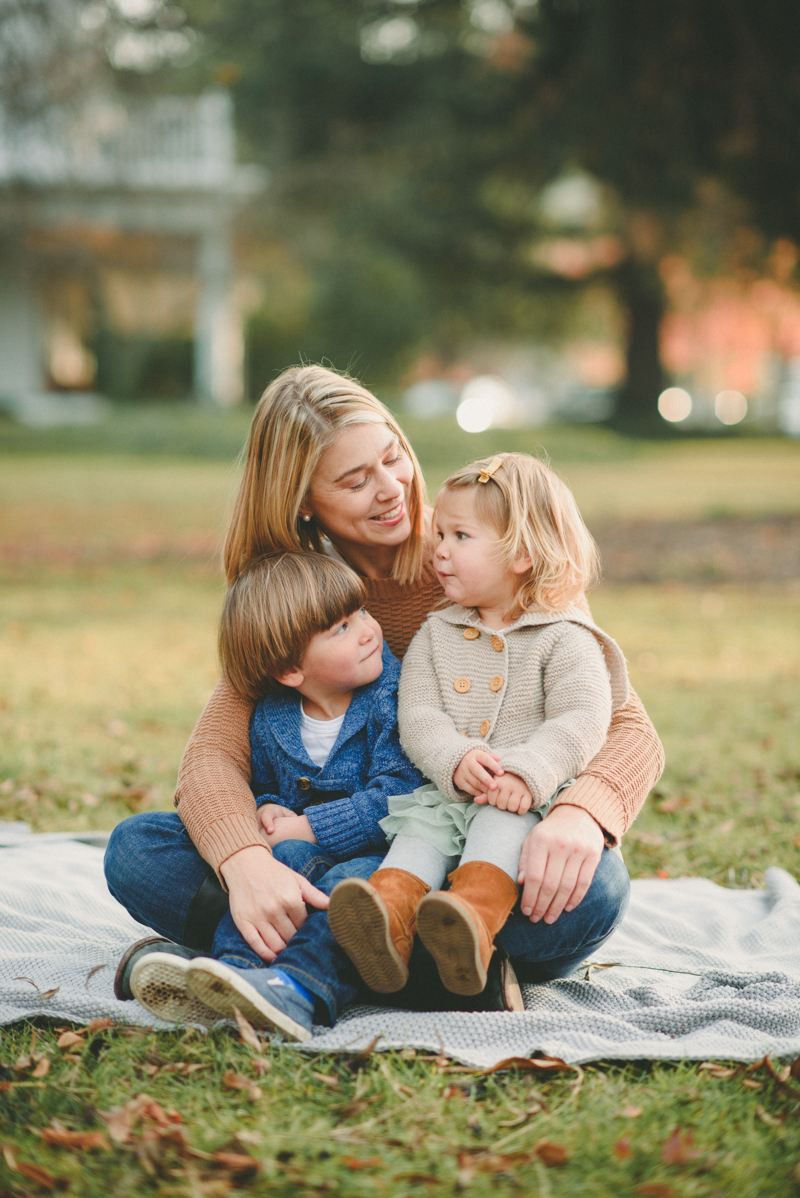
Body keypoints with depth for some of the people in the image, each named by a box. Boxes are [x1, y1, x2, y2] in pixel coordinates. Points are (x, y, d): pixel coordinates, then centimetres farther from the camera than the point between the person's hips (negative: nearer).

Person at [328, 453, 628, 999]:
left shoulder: (564, 640, 2)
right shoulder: (436, 636, 15)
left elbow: (581, 721, -11)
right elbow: (418, 716, 3)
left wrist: (527, 772, -29)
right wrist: (456, 759, -20)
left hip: (530, 797, -4)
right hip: (448, 792, 4)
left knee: (503, 821, -34)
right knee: (422, 826, -26)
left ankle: (474, 916, -60)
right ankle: (390, 916, -53)